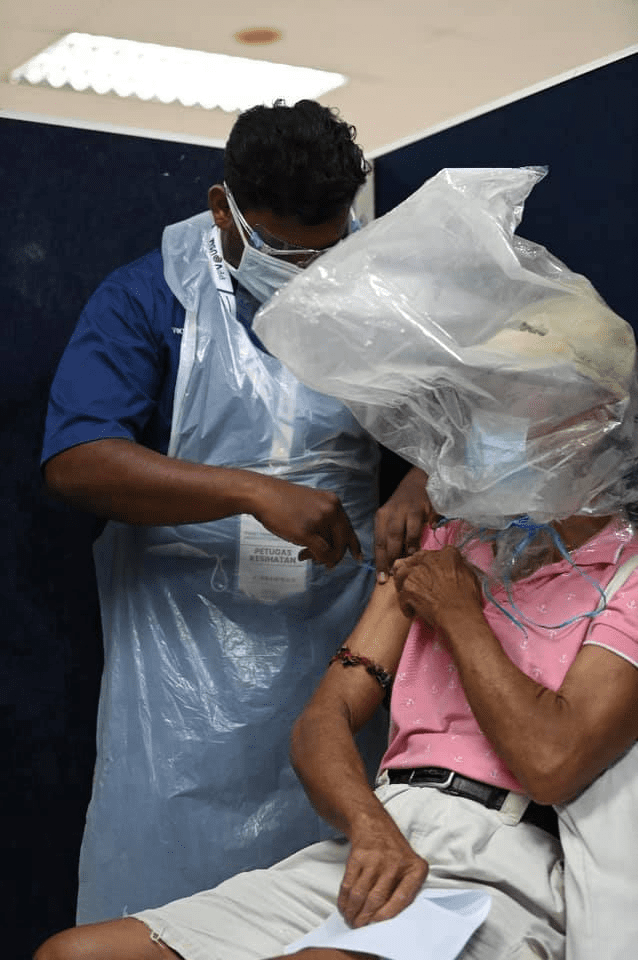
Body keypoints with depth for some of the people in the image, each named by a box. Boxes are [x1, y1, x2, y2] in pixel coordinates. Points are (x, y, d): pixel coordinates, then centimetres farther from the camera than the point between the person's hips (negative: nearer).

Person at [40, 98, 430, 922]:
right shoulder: (146, 299, -3)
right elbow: (75, 462, -16)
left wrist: (421, 487, -16)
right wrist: (257, 493, -25)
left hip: (334, 632, 2)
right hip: (187, 631, -2)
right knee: (165, 855, 2)